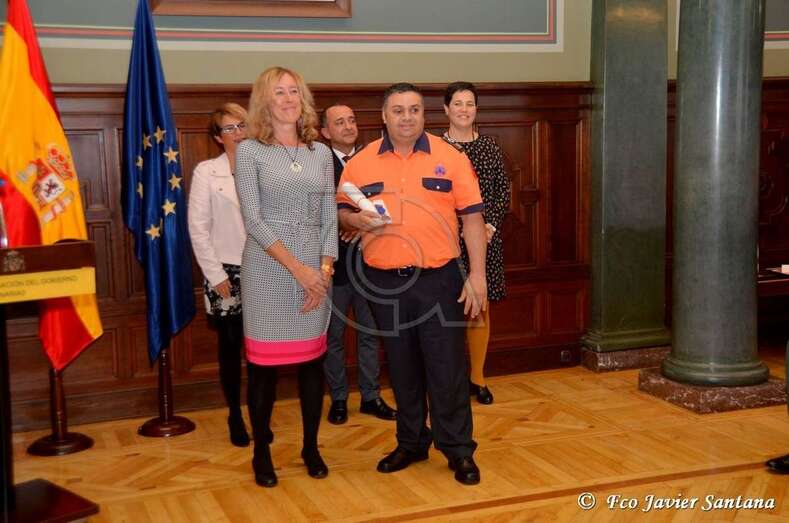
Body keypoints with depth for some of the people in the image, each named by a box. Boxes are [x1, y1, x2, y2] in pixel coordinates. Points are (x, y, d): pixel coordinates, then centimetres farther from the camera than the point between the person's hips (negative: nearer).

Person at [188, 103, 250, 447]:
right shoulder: (206, 172, -1)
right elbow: (198, 228, -3)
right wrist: (216, 274, -7)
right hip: (226, 272, -1)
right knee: (230, 347, 6)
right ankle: (235, 416, 20)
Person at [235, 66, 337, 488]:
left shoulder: (321, 153, 10)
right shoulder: (250, 151, -2)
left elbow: (329, 218, 10)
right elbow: (252, 219, -9)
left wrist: (325, 268, -4)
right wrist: (296, 267, -15)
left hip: (316, 268, 3)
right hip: (268, 268, -3)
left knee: (312, 359, 8)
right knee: (264, 361, 2)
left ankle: (311, 447, 23)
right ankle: (261, 452, 17)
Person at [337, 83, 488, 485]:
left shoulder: (450, 158, -1)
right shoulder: (361, 162, 4)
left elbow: (472, 217, -2)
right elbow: (341, 211, 13)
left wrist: (477, 275, -7)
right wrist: (357, 219, -11)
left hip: (438, 278, -2)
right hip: (384, 282, 2)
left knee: (447, 367, 1)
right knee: (402, 368, 13)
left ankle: (458, 450, 15)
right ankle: (411, 443, 29)